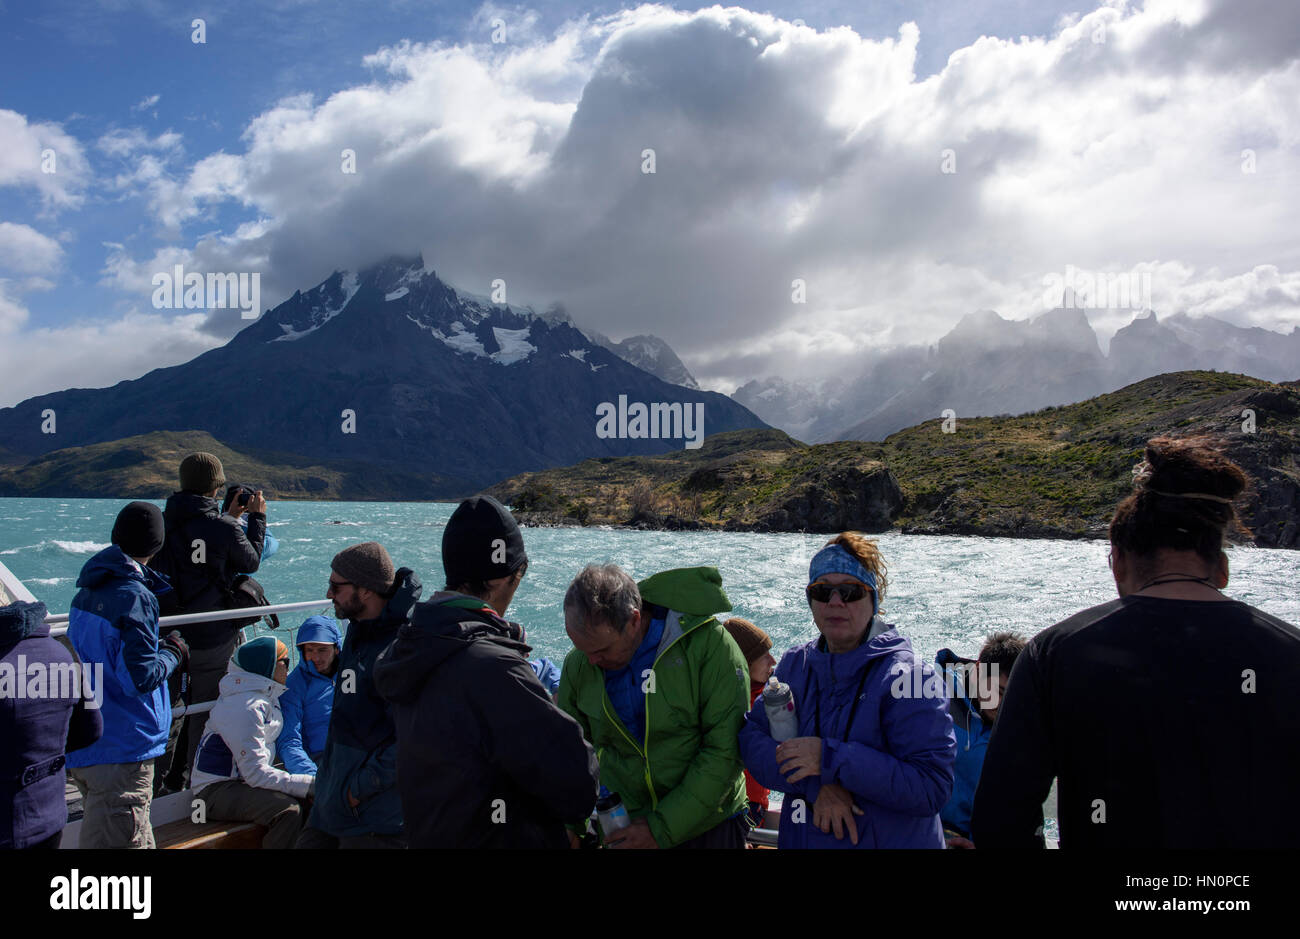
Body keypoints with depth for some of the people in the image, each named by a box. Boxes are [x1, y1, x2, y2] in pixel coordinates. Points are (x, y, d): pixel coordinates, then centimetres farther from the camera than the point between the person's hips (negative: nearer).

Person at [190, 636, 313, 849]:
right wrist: (308, 783, -28)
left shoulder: (266, 693, 8)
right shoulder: (246, 707, -22)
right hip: (216, 791, -9)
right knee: (289, 810, -30)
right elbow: (256, 774, -26)